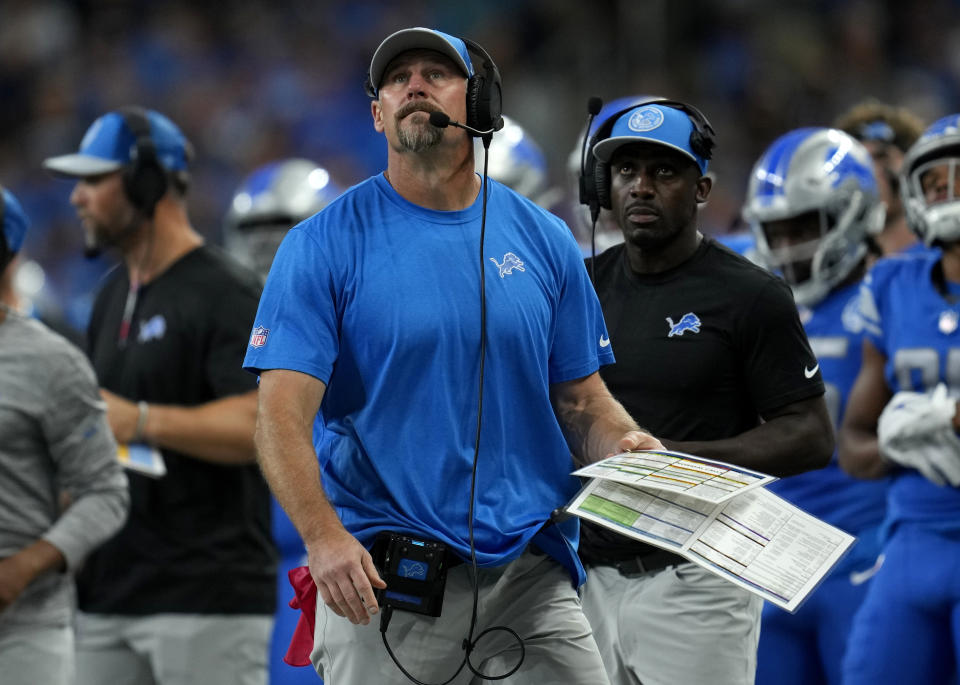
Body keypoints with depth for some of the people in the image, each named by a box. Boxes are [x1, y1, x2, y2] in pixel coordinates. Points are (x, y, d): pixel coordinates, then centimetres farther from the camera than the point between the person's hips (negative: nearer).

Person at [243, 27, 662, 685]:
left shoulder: (542, 240, 10)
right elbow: (283, 414, -10)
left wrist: (628, 448, -9)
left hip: (530, 574, 3)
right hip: (380, 580, -3)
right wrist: (324, 536, -26)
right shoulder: (325, 246, -2)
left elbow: (580, 401, 14)